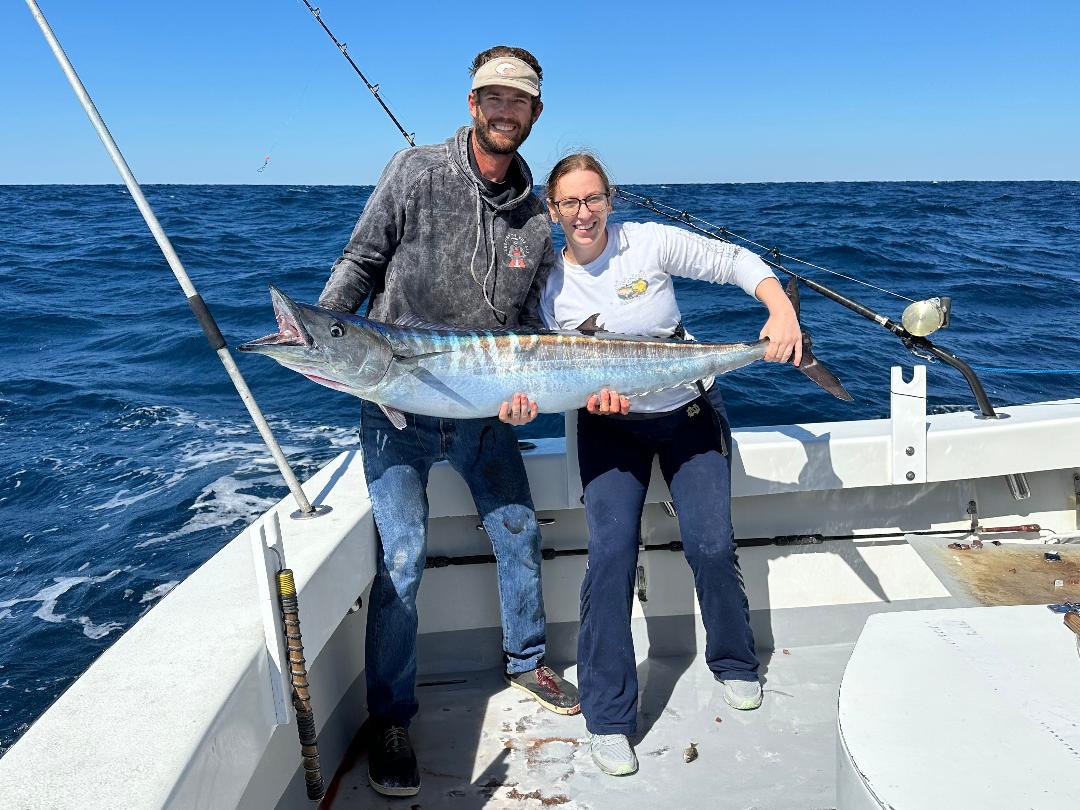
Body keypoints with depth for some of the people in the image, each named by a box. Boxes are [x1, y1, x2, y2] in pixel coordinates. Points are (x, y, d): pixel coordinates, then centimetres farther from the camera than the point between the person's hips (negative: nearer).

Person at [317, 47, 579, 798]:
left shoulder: (536, 218, 2)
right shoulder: (416, 171, -8)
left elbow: (527, 321, 4)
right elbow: (360, 260, -3)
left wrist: (521, 385, -13)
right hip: (397, 404, -4)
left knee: (521, 534, 13)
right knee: (402, 558, -6)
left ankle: (528, 660, 39)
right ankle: (390, 721, 13)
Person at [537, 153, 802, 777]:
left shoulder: (649, 242, -13)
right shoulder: (549, 285, -8)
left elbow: (737, 262, -8)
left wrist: (784, 312, -25)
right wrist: (591, 395, -27)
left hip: (691, 413, 0)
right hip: (611, 427, 0)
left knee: (712, 546, -1)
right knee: (611, 554, -13)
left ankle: (735, 663, 29)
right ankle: (608, 718, -1)